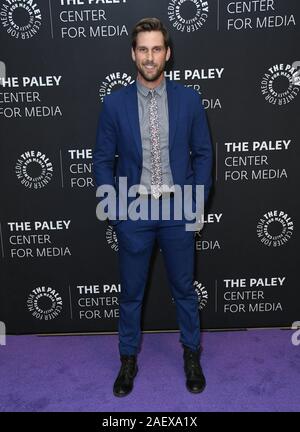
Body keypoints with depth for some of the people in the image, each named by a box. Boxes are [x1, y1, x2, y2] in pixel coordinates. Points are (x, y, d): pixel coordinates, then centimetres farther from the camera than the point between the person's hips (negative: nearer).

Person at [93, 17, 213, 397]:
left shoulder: (188, 100, -1)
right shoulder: (115, 103, -2)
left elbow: (202, 154, 4)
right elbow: (102, 161, 2)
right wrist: (113, 208, -4)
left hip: (178, 208, 1)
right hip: (133, 210, 0)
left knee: (184, 288, 14)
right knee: (131, 292, 12)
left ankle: (191, 355, 35)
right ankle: (129, 359, 33)